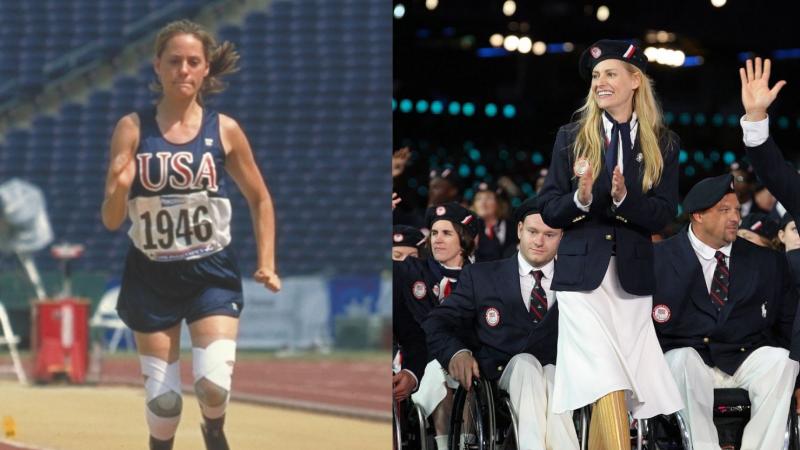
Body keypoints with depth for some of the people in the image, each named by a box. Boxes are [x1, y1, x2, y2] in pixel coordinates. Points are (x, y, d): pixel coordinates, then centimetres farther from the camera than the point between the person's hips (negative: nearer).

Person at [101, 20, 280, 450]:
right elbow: (111, 220, -6)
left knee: (213, 383, -15)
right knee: (162, 399, 1)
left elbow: (259, 200, 11)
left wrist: (266, 263, 2)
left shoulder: (224, 131, -2)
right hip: (151, 276, 0)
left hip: (212, 273, 0)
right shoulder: (133, 129, -5)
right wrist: (118, 188, -27)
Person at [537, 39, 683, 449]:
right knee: (608, 383, -15)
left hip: (632, 274, 2)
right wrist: (581, 199, -18)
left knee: (602, 386, 3)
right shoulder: (571, 138, 6)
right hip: (583, 273, -2)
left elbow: (665, 214, -1)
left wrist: (624, 199, -19)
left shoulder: (662, 144, 7)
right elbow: (549, 211, 3)